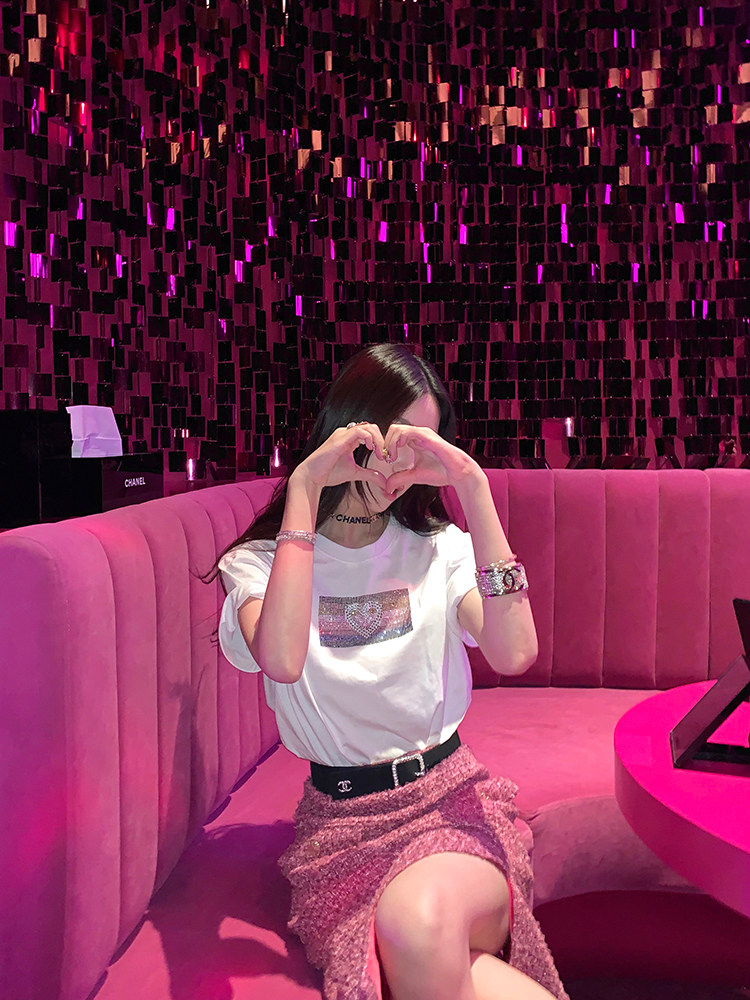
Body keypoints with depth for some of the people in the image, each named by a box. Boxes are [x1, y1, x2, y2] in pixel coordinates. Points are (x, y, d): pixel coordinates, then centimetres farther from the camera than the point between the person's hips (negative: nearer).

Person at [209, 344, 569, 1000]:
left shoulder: (441, 548, 8)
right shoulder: (257, 561, 3)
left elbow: (515, 655, -13)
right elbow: (282, 660, -21)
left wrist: (473, 484, -14)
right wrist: (303, 488, -16)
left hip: (452, 798, 1)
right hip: (342, 817, -1)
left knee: (417, 922, -34)